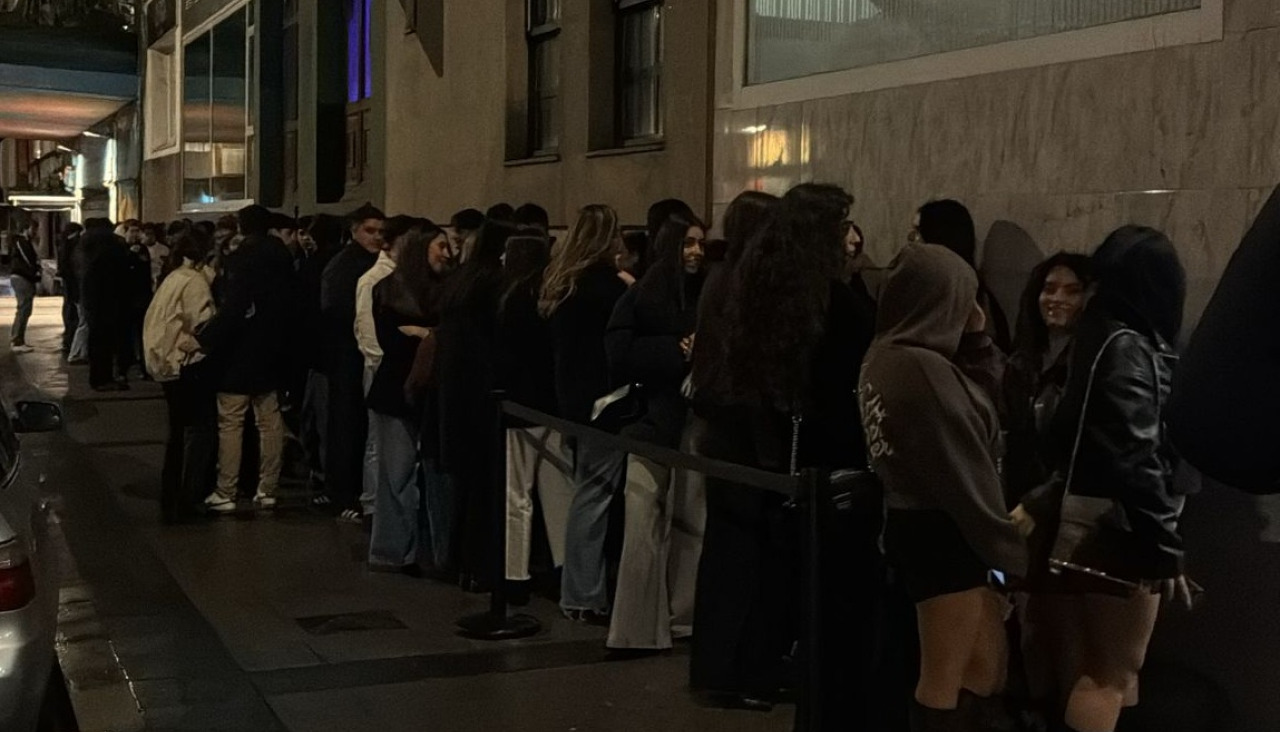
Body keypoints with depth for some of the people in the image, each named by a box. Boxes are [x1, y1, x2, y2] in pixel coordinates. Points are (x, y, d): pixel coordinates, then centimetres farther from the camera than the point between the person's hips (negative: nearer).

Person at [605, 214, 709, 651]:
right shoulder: (639, 300, 4)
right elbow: (621, 358, -6)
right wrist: (678, 351, -10)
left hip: (697, 426, 2)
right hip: (654, 423, -2)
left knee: (693, 525, 3)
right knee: (645, 529, -5)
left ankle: (684, 617, 14)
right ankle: (639, 628, 0)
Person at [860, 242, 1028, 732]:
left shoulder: (886, 356, 8)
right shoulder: (925, 369, -24)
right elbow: (964, 475, -19)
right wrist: (1012, 550, -12)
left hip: (920, 522, 10)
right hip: (941, 531, -10)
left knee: (987, 663, 17)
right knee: (946, 676, 4)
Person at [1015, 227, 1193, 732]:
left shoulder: (1103, 336, 13)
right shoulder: (1128, 348, -15)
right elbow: (1135, 458, -21)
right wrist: (1167, 548, -19)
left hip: (1090, 524, 9)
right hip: (1118, 531, -9)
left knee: (1097, 669, 14)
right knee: (1114, 675, -2)